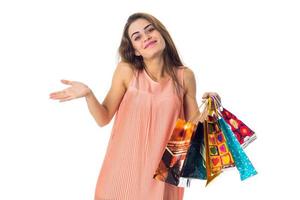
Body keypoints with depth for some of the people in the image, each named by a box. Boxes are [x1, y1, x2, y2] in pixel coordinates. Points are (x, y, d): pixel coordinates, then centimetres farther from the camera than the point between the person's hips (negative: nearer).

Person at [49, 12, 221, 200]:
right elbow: (104, 118, -3)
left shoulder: (185, 76, -5)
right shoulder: (126, 70, -8)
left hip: (163, 168, 1)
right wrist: (88, 94, -18)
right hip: (125, 166, 0)